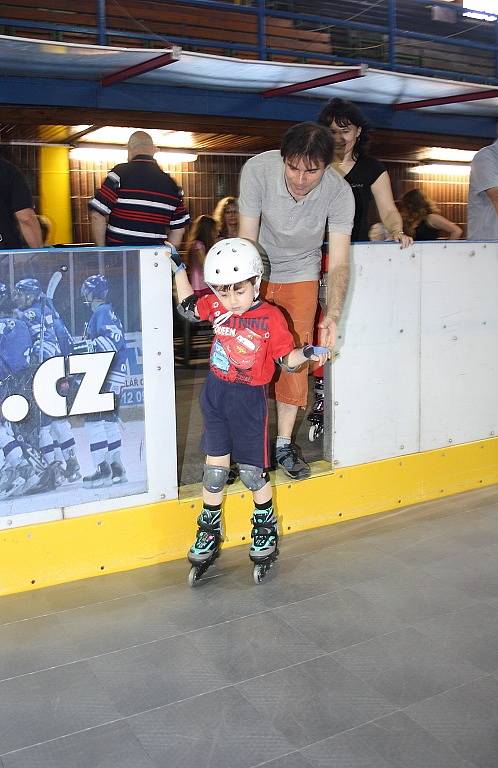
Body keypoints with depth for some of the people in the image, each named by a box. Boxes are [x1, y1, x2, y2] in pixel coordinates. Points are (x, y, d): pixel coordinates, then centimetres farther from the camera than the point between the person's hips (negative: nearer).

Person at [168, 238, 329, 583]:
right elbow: (188, 307, 17)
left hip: (250, 399, -3)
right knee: (215, 466, 11)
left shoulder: (271, 318, -14)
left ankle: (266, 528, 30)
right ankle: (209, 532, 26)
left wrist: (307, 354, -26)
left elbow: (286, 358, -7)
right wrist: (179, 269, 13)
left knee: (252, 470, 6)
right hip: (216, 393, 4)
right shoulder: (216, 306, -2)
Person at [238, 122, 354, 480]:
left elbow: (339, 263, -26)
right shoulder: (258, 169, -27)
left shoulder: (340, 192, -25)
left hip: (301, 276, 1)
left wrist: (333, 314, -43)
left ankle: (285, 444, 12)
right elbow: (247, 240, -23)